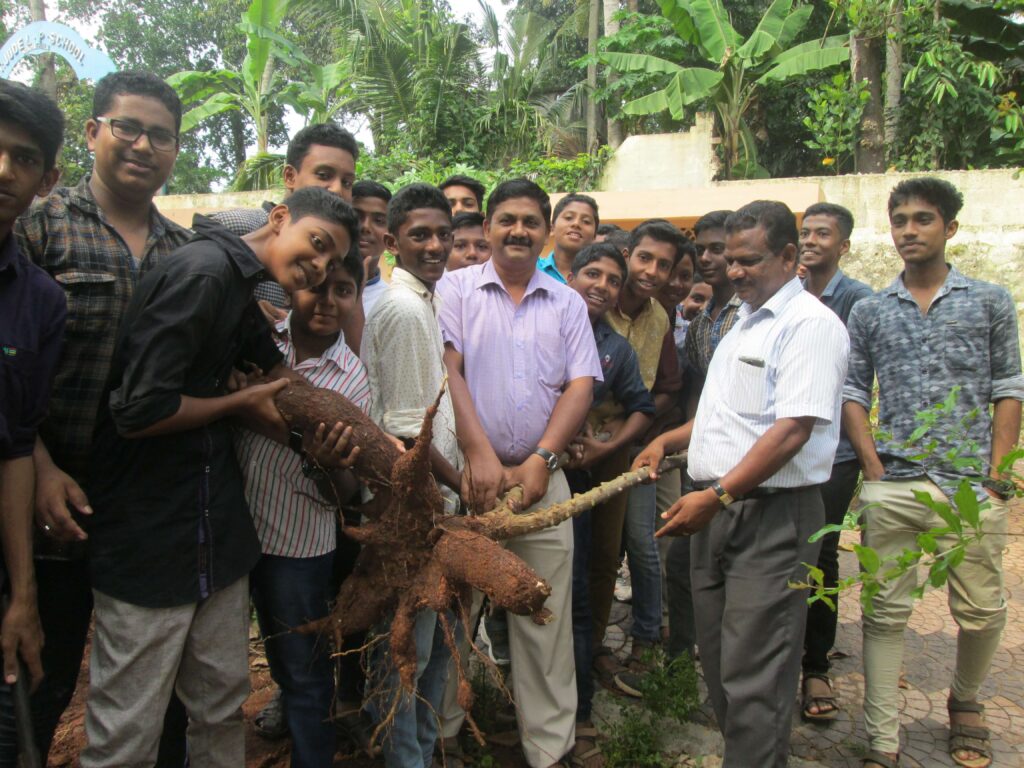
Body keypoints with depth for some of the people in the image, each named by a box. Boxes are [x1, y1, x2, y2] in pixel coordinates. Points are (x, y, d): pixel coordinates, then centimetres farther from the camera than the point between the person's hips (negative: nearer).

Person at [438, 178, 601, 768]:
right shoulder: (457, 288, 4)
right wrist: (480, 456, -15)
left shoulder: (568, 304, 11)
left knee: (546, 619, 4)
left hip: (541, 478, 2)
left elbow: (581, 386, 3)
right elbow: (446, 370, -6)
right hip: (466, 473, -1)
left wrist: (539, 460, -9)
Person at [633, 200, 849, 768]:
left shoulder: (808, 323, -11)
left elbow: (793, 429, -21)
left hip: (773, 514, -9)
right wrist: (667, 441, 11)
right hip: (716, 511, 9)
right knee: (719, 658, 17)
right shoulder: (745, 322, 18)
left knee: (753, 676, -2)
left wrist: (717, 495, -22)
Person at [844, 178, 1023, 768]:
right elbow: (853, 392, 8)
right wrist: (873, 466, -2)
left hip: (970, 487, 0)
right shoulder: (869, 311, 9)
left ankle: (966, 703, 36)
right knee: (886, 613, 4)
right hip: (891, 488, 1)